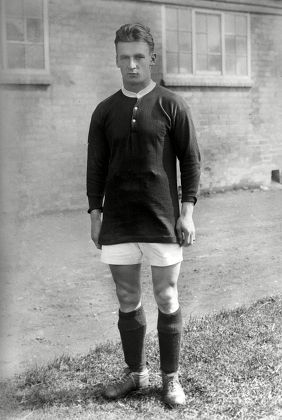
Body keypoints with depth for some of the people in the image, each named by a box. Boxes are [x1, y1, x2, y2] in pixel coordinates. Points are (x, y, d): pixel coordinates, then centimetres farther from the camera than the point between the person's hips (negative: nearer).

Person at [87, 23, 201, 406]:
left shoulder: (172, 106, -1)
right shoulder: (105, 111, 6)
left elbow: (190, 160, -1)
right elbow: (96, 166, 9)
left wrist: (188, 210, -7)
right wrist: (95, 213, 5)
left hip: (163, 222, -2)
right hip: (117, 223, 3)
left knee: (167, 303, 6)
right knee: (128, 303, 11)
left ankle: (171, 378, 20)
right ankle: (136, 372, 26)